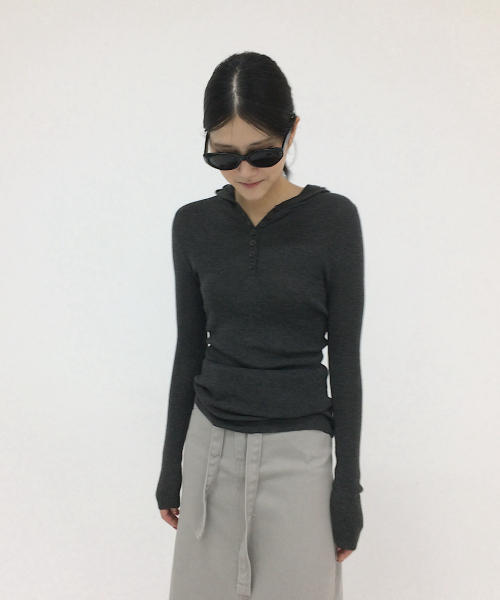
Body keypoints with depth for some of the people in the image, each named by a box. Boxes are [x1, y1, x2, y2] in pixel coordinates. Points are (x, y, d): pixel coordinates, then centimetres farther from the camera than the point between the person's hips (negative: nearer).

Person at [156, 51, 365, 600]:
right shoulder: (193, 224, 1)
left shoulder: (332, 219, -9)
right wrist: (171, 465, 9)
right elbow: (189, 348, 6)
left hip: (297, 450, -3)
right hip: (211, 445, 3)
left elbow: (345, 357, -7)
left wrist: (348, 484, -6)